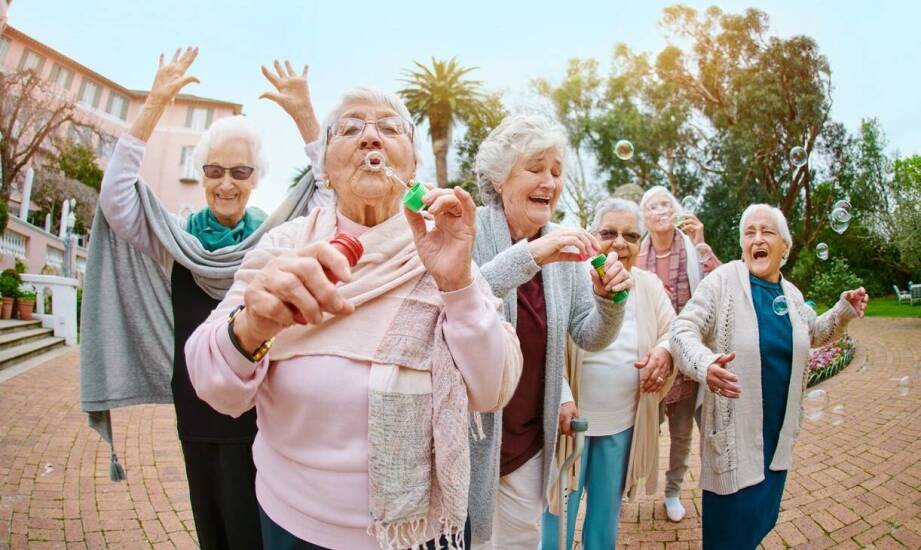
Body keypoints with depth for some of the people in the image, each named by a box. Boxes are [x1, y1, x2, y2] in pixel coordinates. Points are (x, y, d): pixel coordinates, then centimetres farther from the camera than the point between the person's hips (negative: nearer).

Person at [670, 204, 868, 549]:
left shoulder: (791, 293, 7)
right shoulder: (723, 280, -13)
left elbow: (814, 334, 25)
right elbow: (683, 329, -20)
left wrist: (844, 311, 7)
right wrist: (705, 365, -39)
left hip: (779, 429, 6)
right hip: (735, 429, -6)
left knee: (762, 518, 22)